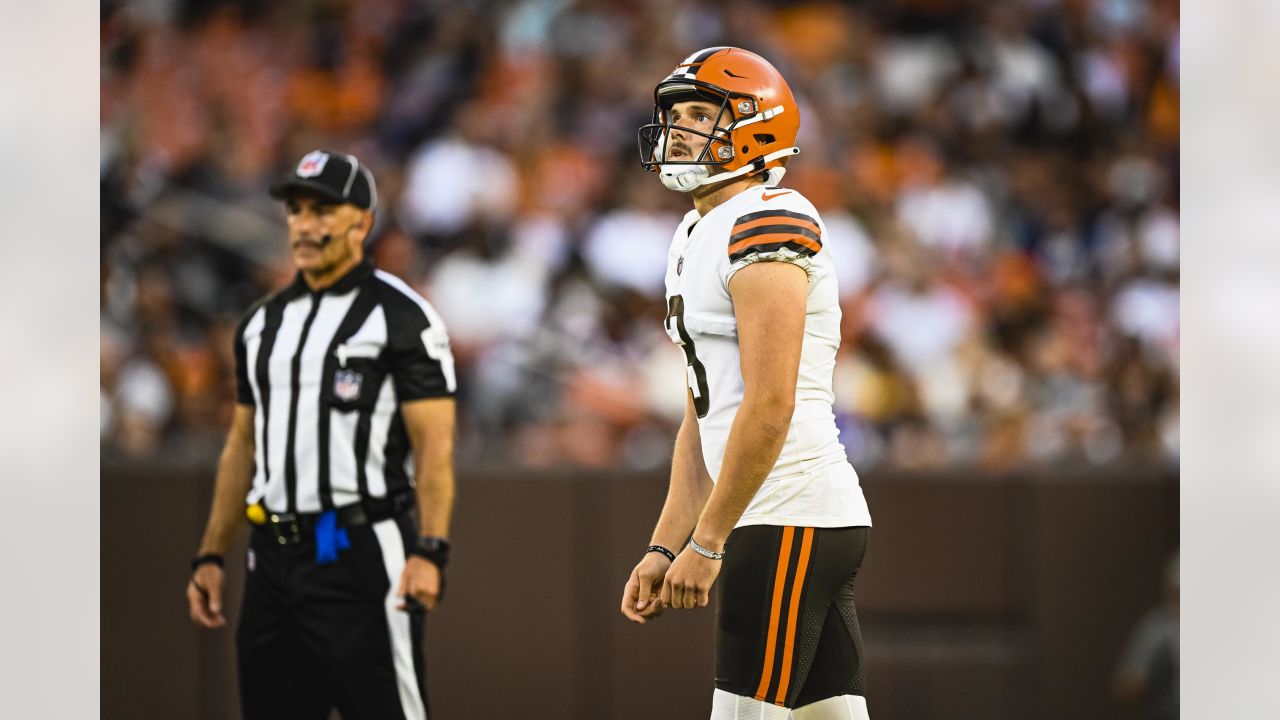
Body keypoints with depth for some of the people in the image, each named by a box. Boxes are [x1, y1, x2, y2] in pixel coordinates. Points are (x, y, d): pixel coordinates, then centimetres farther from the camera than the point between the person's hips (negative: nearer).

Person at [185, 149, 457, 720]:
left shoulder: (401, 316, -5)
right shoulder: (264, 322, 16)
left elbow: (435, 445, -11)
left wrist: (430, 551, -22)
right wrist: (211, 555, 15)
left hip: (362, 553, -7)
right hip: (274, 559, 7)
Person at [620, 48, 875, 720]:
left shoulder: (765, 223, -13)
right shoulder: (697, 237, 19)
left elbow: (769, 409, -20)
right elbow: (703, 418, 23)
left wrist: (706, 544, -17)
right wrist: (664, 548, 17)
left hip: (788, 521, -10)